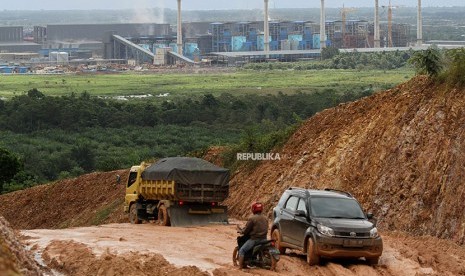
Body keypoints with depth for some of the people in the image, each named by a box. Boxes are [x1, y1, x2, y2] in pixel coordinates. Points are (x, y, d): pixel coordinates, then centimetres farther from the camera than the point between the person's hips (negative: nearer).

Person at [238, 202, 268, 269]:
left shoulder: (252, 219, -14)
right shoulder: (265, 219, 8)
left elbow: (246, 230, -10)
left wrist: (242, 232, 11)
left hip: (254, 239, -7)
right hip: (263, 239, 7)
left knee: (241, 251, -2)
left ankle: (241, 266, -12)